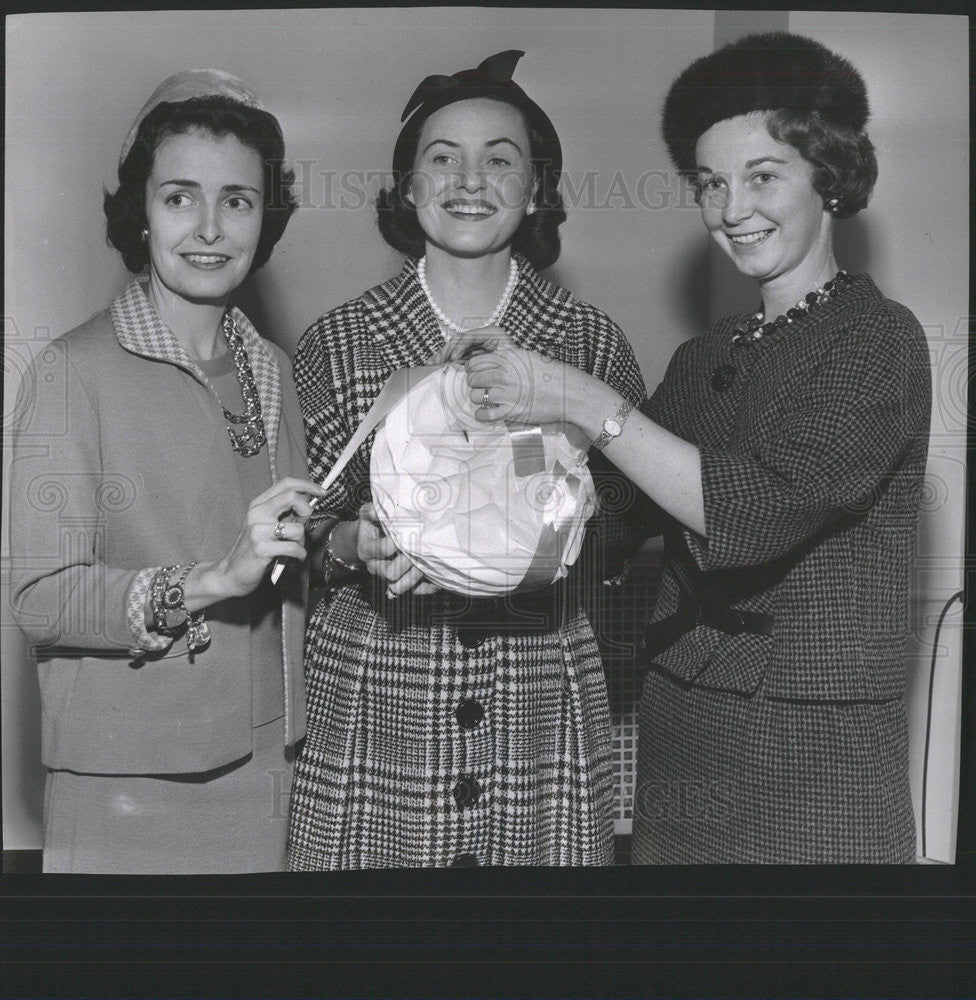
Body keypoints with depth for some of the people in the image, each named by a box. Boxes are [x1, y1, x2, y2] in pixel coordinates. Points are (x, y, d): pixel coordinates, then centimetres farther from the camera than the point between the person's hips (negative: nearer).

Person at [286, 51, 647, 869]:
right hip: (372, 716, 0)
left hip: (543, 716, 1)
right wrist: (359, 546, -15)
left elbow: (629, 517, 6)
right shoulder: (336, 343, 1)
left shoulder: (594, 343, 2)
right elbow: (300, 532, 6)